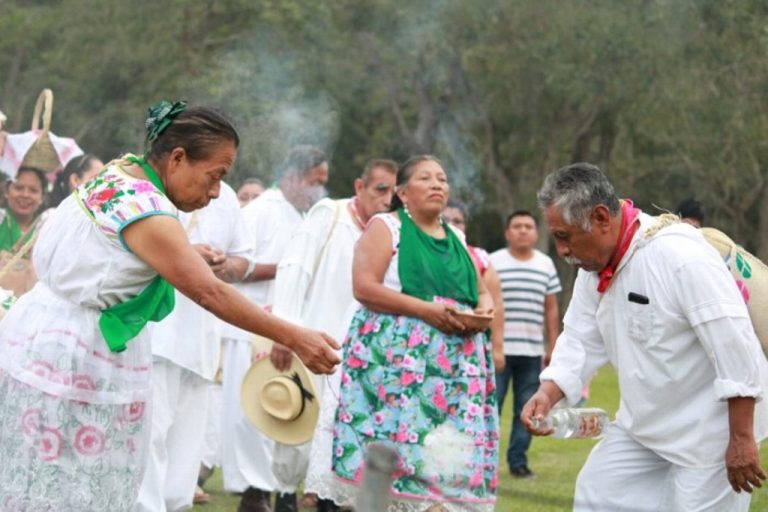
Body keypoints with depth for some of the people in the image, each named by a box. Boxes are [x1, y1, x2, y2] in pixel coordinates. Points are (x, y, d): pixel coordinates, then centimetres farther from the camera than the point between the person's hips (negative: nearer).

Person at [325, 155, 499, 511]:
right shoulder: (385, 227, 2)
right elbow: (364, 287, -9)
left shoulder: (457, 239, 20)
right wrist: (424, 309, -17)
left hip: (455, 366, 6)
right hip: (395, 358, -5)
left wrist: (484, 308, -2)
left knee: (452, 451, -3)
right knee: (390, 445, -12)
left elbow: (482, 290, 24)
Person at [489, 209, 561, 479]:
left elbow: (551, 308, 14)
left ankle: (518, 460, 11)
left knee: (526, 408, 5)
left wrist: (552, 346, 10)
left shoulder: (546, 265, 11)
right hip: (498, 350, -3)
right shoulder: (493, 263, 1)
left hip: (532, 351, 3)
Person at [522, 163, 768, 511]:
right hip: (644, 423, 9)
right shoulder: (594, 267, 0)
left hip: (708, 427, -8)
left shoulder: (679, 256, -27)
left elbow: (734, 346, -27)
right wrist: (548, 394, -13)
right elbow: (581, 342, 6)